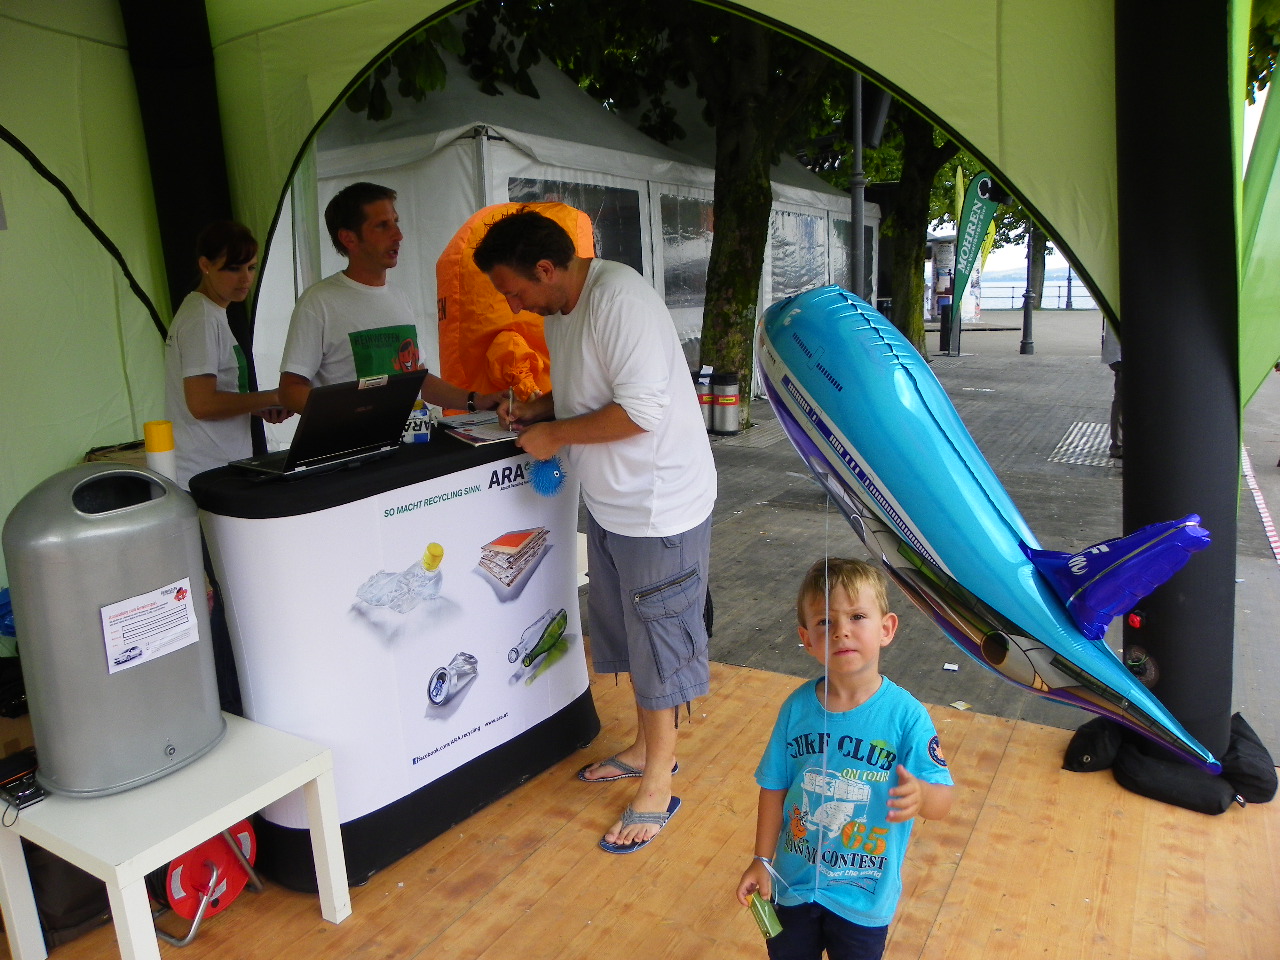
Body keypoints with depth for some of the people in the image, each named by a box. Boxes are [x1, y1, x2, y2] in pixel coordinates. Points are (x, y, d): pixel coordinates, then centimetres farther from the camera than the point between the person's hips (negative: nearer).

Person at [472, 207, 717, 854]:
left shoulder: (619, 298, -23)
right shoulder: (559, 311, 8)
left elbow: (643, 409, -29)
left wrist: (556, 435, -19)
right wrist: (535, 408, 3)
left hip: (659, 505, -10)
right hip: (609, 503, 10)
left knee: (657, 640, 4)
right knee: (629, 634, 21)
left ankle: (657, 785, 21)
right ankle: (646, 748, 41)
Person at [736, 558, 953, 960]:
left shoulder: (906, 715, -20)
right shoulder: (798, 707, -13)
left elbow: (943, 800, -20)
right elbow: (774, 788, -3)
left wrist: (919, 795, -42)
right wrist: (761, 860, 0)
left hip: (865, 897, -2)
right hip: (794, 884, 2)